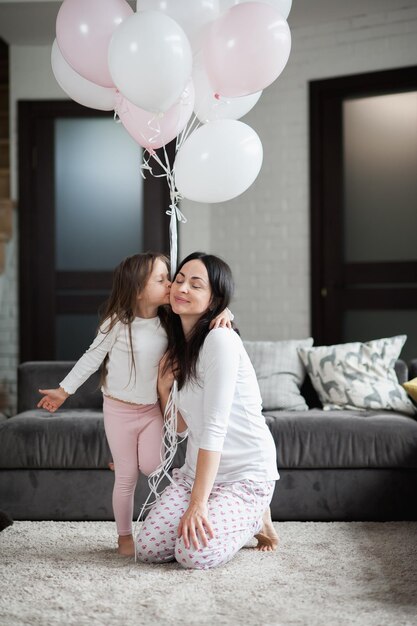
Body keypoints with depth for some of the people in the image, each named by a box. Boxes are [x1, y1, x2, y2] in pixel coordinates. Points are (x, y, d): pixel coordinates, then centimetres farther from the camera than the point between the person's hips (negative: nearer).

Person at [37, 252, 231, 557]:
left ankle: (127, 460, 25)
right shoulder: (118, 323, -16)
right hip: (120, 409, -3)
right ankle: (124, 535, 22)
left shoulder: (167, 321, -6)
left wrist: (222, 314, -27)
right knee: (127, 477, 4)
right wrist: (63, 390, -1)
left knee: (151, 466, -11)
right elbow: (92, 358, -6)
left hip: (152, 408, 3)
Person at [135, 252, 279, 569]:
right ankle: (228, 518, 17)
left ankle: (255, 518, 8)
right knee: (147, 549, -8)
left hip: (244, 473, -7)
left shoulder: (220, 340, -19)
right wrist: (163, 386, -6)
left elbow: (214, 427, -23)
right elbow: (181, 426, 10)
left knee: (194, 554, -22)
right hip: (197, 470, 7)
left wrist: (197, 502, -24)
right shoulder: (179, 345, 9)